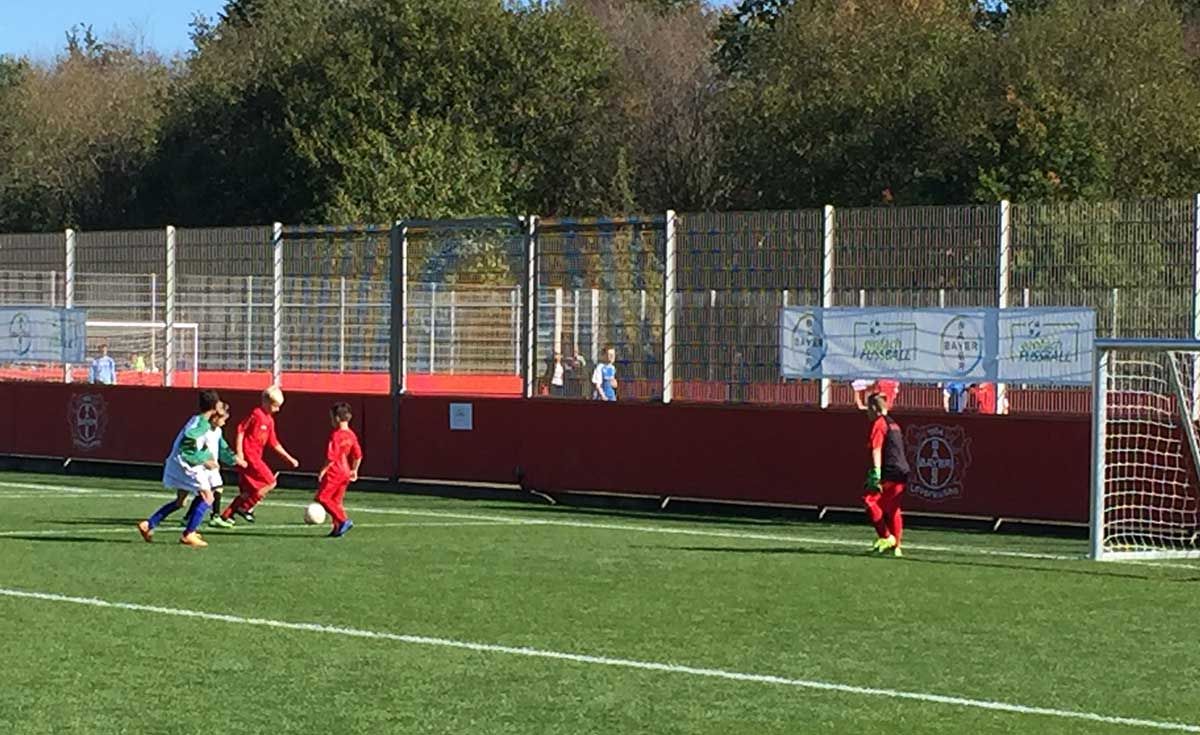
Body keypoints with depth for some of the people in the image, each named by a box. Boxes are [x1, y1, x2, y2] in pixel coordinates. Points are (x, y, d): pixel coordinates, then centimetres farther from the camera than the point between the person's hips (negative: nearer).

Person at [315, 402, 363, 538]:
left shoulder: (336, 435, -17)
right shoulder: (351, 435, 8)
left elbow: (332, 458, -21)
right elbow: (358, 455, 13)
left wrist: (323, 470, -12)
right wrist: (354, 470, 24)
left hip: (334, 472, -9)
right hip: (345, 473, 9)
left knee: (322, 497, -5)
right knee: (336, 501, 14)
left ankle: (343, 521, -13)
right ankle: (338, 528, 11)